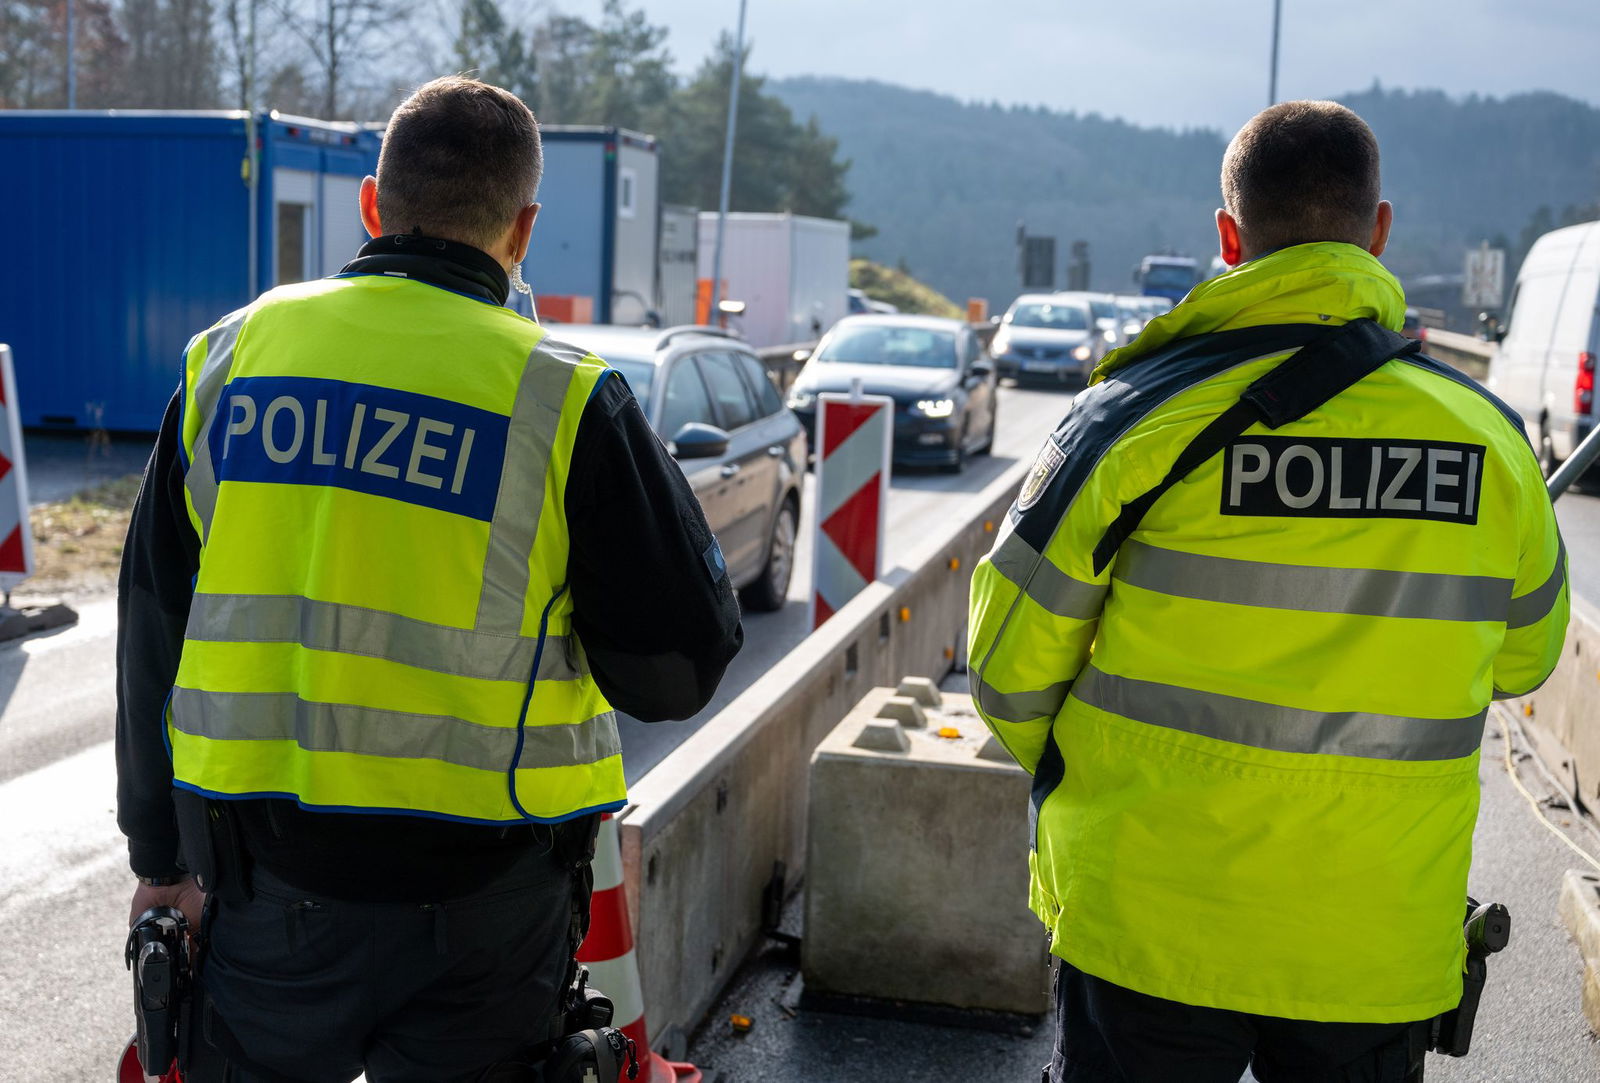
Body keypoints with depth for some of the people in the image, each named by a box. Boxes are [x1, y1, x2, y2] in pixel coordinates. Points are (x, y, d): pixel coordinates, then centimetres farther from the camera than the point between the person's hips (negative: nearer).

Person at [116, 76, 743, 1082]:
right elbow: (678, 668, -7)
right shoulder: (566, 398, -10)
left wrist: (162, 855, 19)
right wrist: (659, 481, 10)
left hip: (263, 885, 3)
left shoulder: (230, 355, 2)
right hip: (479, 902, -3)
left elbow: (154, 632, 8)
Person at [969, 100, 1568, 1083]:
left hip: (1153, 932, -2)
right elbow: (1522, 657, 12)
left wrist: (1077, 777, 13)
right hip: (1382, 959, 2)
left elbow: (1010, 670, -8)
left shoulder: (1142, 417, -13)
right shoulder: (1489, 435, -5)